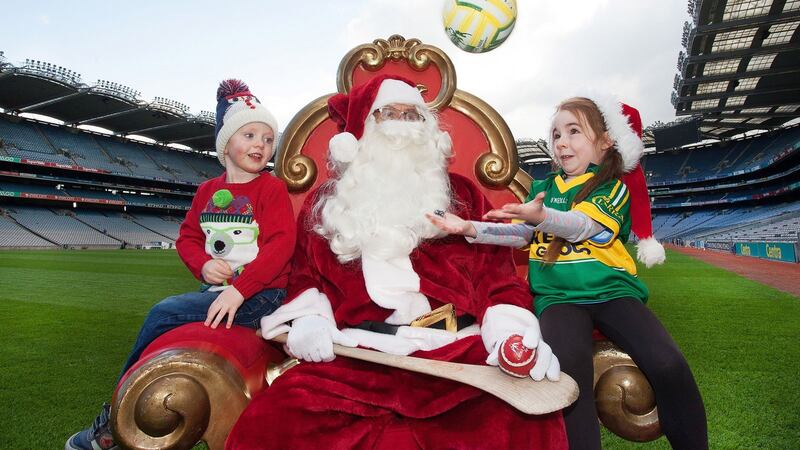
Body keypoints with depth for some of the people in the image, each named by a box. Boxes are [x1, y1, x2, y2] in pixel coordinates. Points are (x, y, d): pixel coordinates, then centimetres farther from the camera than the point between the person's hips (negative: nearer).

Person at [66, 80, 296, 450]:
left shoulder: (272, 188, -7)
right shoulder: (207, 190, 12)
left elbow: (281, 244, -17)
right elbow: (187, 237, 17)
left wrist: (238, 290, -24)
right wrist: (203, 265, -6)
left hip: (259, 295, -6)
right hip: (216, 290, 6)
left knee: (164, 313, -17)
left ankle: (116, 416, 3)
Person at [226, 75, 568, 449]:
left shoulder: (461, 194, 17)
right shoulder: (328, 203, 20)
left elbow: (494, 269, 9)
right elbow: (305, 274, 19)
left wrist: (514, 332, -10)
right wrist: (309, 319, -3)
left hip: (456, 345, 0)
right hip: (356, 351, 1)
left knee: (520, 420, -30)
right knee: (276, 419, -26)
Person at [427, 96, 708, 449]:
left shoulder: (614, 187, 5)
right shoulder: (542, 188, 18)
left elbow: (582, 225, -15)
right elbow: (520, 235, 10)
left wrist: (540, 216, -35)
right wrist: (470, 228, -3)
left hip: (611, 289, -1)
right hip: (558, 295, 1)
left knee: (669, 366, -21)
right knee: (568, 372, -30)